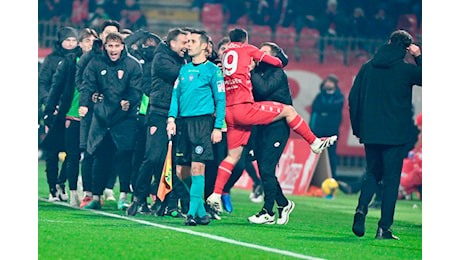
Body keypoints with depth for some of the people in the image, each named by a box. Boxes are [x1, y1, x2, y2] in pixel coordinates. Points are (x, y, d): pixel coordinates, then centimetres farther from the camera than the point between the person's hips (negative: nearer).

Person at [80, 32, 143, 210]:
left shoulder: (131, 65, -1)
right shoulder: (96, 64, 4)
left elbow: (136, 90, -6)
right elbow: (88, 85, -4)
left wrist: (129, 102, -27)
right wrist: (84, 104, -22)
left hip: (124, 117, -2)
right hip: (101, 116, 2)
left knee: (124, 155, -13)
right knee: (100, 158, 7)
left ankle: (123, 196, -10)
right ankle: (96, 197, 15)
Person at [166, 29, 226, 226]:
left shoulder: (212, 70, 0)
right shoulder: (184, 69, 17)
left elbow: (220, 99, -2)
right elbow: (176, 94, 18)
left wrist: (218, 127, -8)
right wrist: (172, 117, 3)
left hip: (202, 121, -6)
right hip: (183, 122, 6)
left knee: (197, 168, -14)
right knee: (181, 171, 4)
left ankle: (193, 213, -14)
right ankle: (201, 212, 13)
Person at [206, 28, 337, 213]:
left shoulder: (227, 53, 19)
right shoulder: (246, 49, 4)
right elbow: (274, 61, 6)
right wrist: (280, 63, 27)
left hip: (229, 112, 7)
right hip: (244, 108, -7)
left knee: (233, 155, 13)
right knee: (288, 110, 5)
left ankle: (215, 195, 7)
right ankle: (315, 143, 10)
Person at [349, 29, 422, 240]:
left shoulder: (368, 67, 4)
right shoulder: (406, 70, -8)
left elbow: (353, 98, 6)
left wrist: (357, 128, 15)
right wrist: (419, 57, 9)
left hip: (370, 133, 4)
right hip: (396, 134, -4)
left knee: (373, 173, 20)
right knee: (391, 179, 2)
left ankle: (361, 209, -4)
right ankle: (384, 228, -1)